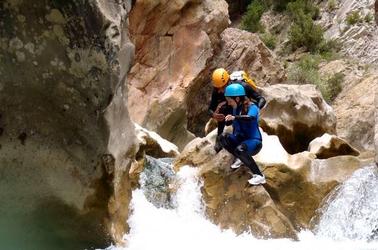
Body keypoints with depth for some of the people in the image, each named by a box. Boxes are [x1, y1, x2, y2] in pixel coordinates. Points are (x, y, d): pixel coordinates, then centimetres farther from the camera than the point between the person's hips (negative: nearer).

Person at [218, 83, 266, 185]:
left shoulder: (252, 107, -17)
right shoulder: (236, 108, 3)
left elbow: (251, 118, -41)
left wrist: (235, 117, -55)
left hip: (254, 141, -7)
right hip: (241, 139, 7)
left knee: (239, 150, -36)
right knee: (223, 138, -16)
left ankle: (259, 176, -25)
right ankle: (241, 159, 1)